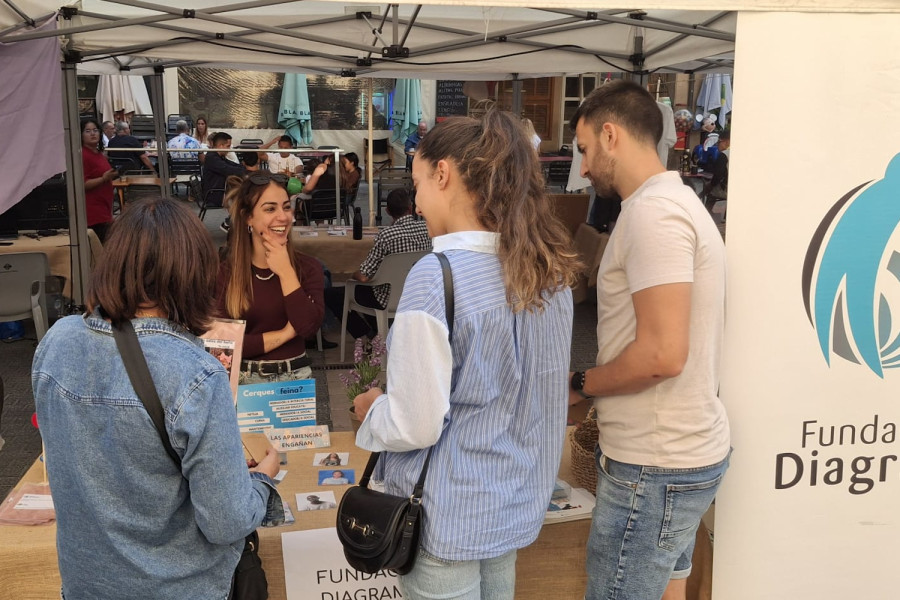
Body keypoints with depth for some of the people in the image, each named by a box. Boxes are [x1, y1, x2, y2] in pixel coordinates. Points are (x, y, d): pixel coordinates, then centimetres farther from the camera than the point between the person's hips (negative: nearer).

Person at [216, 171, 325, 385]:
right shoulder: (224, 272, -5)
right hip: (243, 379, -1)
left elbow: (309, 327, -16)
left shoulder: (307, 267, -2)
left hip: (295, 376, 1)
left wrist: (285, 272, -17)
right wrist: (284, 334, -12)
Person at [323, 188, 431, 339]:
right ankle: (377, 332, 31)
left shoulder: (386, 234, -24)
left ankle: (366, 336, 6)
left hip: (389, 300, -7)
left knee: (330, 295, 5)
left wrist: (354, 274, 2)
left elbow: (363, 276, -22)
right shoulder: (428, 229, -10)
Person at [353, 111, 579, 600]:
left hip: (449, 520, -6)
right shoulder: (547, 270, -1)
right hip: (514, 504, 7)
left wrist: (372, 410, -1)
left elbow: (416, 426, -22)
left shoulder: (437, 275, -23)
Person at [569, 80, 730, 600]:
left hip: (653, 468, -10)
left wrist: (580, 386, -11)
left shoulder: (652, 211, -18)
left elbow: (662, 353, -26)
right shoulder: (680, 201, 14)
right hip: (693, 448, 10)